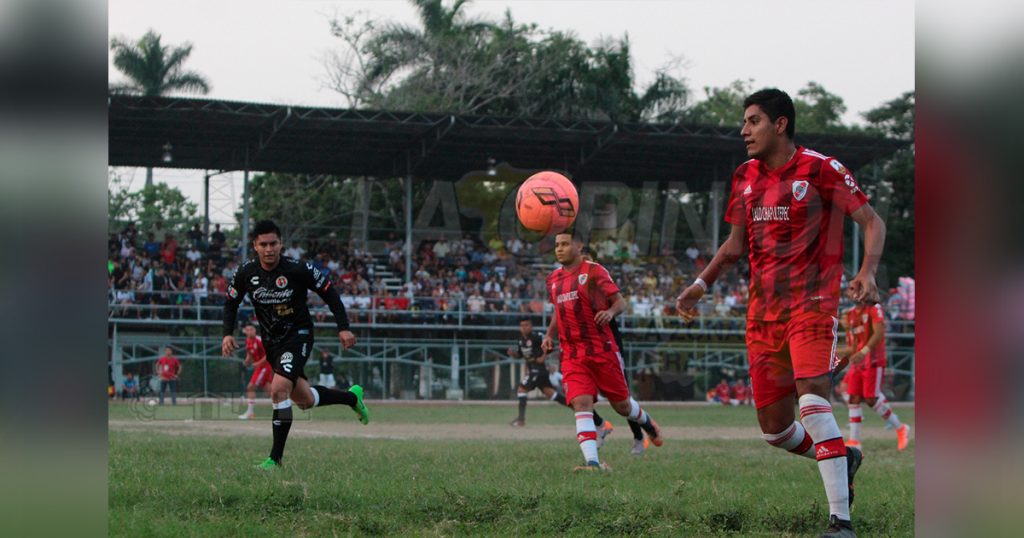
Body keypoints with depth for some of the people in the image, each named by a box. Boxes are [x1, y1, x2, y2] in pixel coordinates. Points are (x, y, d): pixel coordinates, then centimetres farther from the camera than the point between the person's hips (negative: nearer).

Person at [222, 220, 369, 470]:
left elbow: (329, 293, -8)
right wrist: (228, 333, -5)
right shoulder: (246, 273, -8)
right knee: (305, 401, 14)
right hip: (271, 341, 5)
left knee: (279, 389, -26)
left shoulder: (298, 269, -19)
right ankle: (352, 397, 44)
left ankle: (275, 458, -18)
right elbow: (231, 303, 9)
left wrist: (343, 327, -13)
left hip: (298, 335, -5)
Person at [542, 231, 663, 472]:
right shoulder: (554, 278, 13)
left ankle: (647, 421, 41)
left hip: (602, 349, -4)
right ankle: (592, 462, -22)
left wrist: (610, 312, -26)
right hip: (572, 354, 4)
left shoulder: (594, 271, -3)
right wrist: (549, 335, 11)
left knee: (621, 404, 7)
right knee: (581, 404, -15)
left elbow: (620, 301, -3)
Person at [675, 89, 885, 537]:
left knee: (812, 400, -26)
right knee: (773, 427, 6)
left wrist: (867, 272, -23)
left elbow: (871, 221, -6)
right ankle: (843, 459, 36)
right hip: (763, 311, 7)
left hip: (812, 304, -6)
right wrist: (701, 285, 11)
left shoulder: (820, 169, -8)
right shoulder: (745, 177, 11)